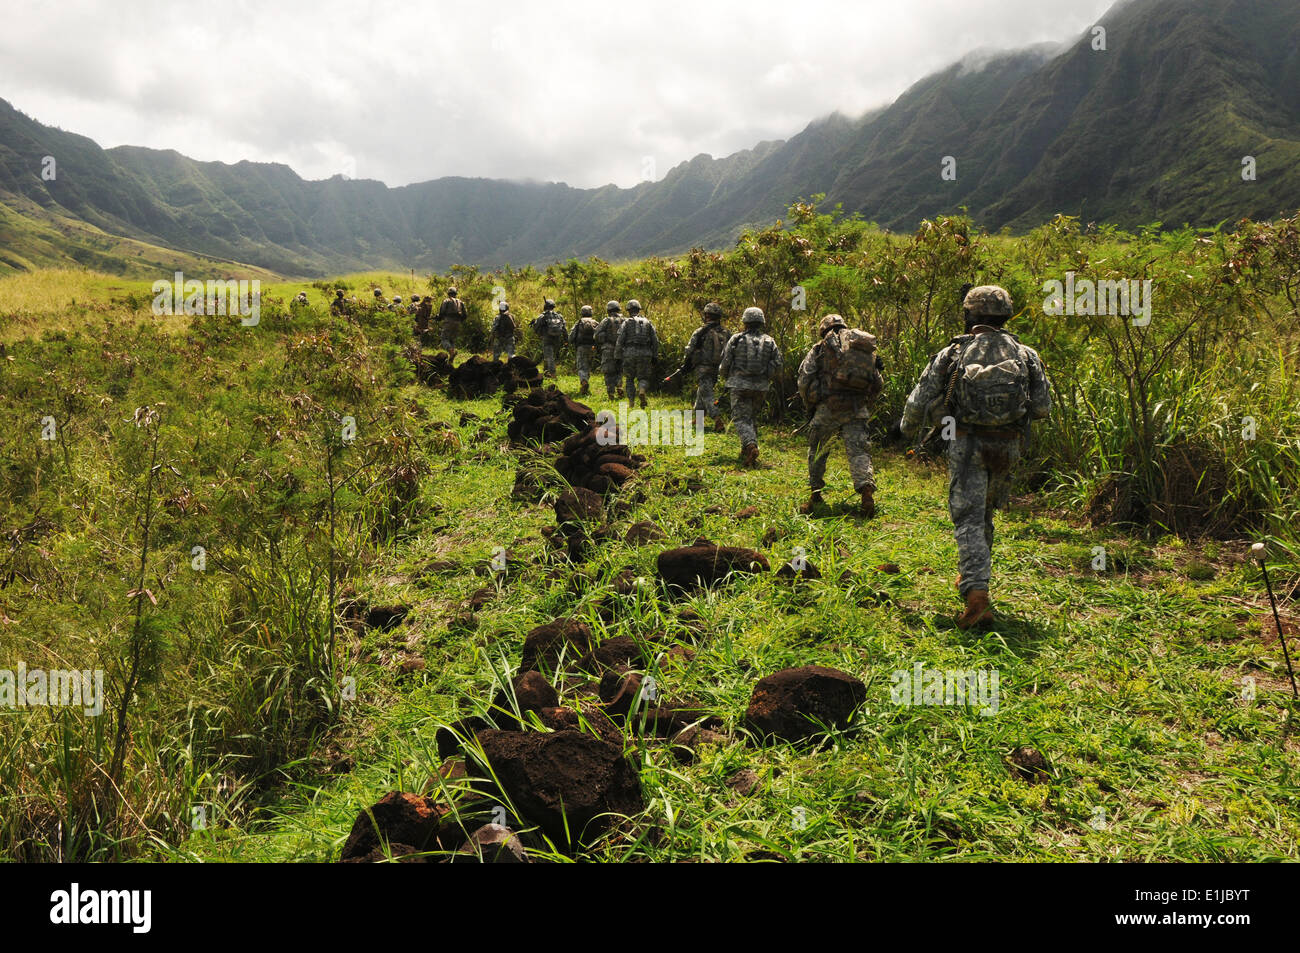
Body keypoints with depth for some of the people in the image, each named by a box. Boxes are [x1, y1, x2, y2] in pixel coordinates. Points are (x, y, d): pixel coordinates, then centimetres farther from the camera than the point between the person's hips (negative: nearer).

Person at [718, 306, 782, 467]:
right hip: (761, 387, 3)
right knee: (751, 417, 19)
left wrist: (727, 376, 21)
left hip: (740, 385, -3)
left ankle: (750, 445, -29)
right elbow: (777, 366, 3)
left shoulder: (736, 340, -1)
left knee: (741, 418, -4)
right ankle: (747, 452, 18)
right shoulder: (769, 342, 7)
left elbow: (725, 364, 0)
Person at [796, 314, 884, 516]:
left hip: (829, 406, -2)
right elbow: (879, 384, 15)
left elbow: (804, 380, 1)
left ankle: (815, 495, 22)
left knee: (817, 450, 14)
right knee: (858, 450, -2)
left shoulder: (821, 348, 6)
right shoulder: (869, 349, 17)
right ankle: (866, 489, -23)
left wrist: (811, 407, 12)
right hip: (857, 409, 2)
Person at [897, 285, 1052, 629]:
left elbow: (919, 401, 0)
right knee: (985, 513, 21)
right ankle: (973, 576, 34)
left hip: (967, 445, -3)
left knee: (969, 519, -5)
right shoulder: (1025, 355, 3)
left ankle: (976, 591, -20)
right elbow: (1043, 408, 3)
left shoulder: (953, 353, -3)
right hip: (1008, 446, 3)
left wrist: (905, 429, 19)